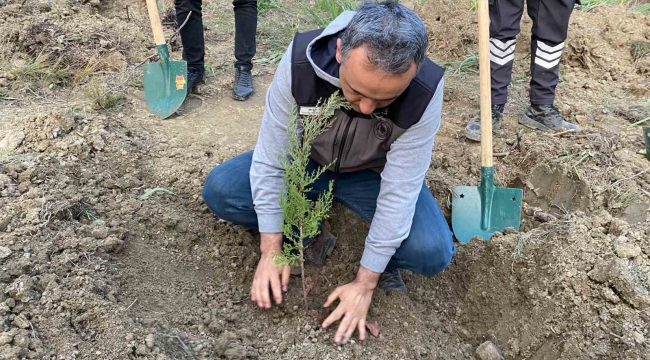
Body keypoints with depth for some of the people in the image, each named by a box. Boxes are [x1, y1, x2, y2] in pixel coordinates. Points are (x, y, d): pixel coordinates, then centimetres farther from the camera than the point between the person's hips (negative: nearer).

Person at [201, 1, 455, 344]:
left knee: (433, 251, -26)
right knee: (219, 190, -18)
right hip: (307, 162, 2)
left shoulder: (426, 92, -34)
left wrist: (364, 284, -24)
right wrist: (271, 251, -19)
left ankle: (384, 261, 7)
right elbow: (271, 158, -23)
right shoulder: (299, 61, -32)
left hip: (375, 174, -1)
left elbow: (399, 190, -28)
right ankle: (309, 238, 0)